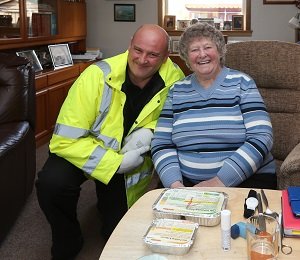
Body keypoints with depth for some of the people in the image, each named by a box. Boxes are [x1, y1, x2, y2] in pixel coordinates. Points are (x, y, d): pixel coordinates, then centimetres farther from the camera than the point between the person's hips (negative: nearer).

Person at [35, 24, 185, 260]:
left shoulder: (174, 78, -18)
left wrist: (150, 131, -22)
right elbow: (65, 140, -29)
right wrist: (117, 162, -32)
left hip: (131, 161, 3)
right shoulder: (97, 76, -28)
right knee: (51, 183, -32)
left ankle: (109, 202, 41)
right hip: (85, 151, -2)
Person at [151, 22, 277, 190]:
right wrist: (175, 184, -11)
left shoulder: (241, 83, 2)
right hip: (188, 183, 2)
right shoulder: (177, 90, 10)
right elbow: (161, 144, 7)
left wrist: (220, 181, -16)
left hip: (247, 179, -2)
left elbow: (261, 138, -8)